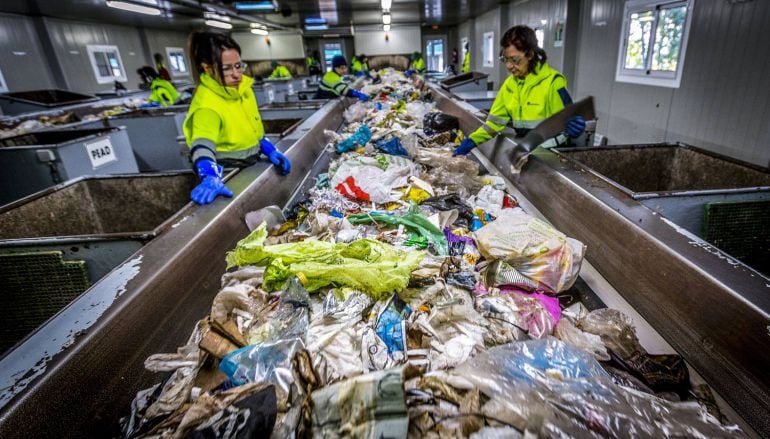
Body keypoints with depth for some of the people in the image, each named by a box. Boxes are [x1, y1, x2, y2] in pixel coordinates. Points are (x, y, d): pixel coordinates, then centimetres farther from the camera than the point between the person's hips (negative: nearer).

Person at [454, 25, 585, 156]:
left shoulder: (552, 82, -8)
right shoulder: (509, 83, 9)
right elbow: (496, 120, 10)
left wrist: (573, 127, -28)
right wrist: (472, 140, -1)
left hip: (550, 153, -2)